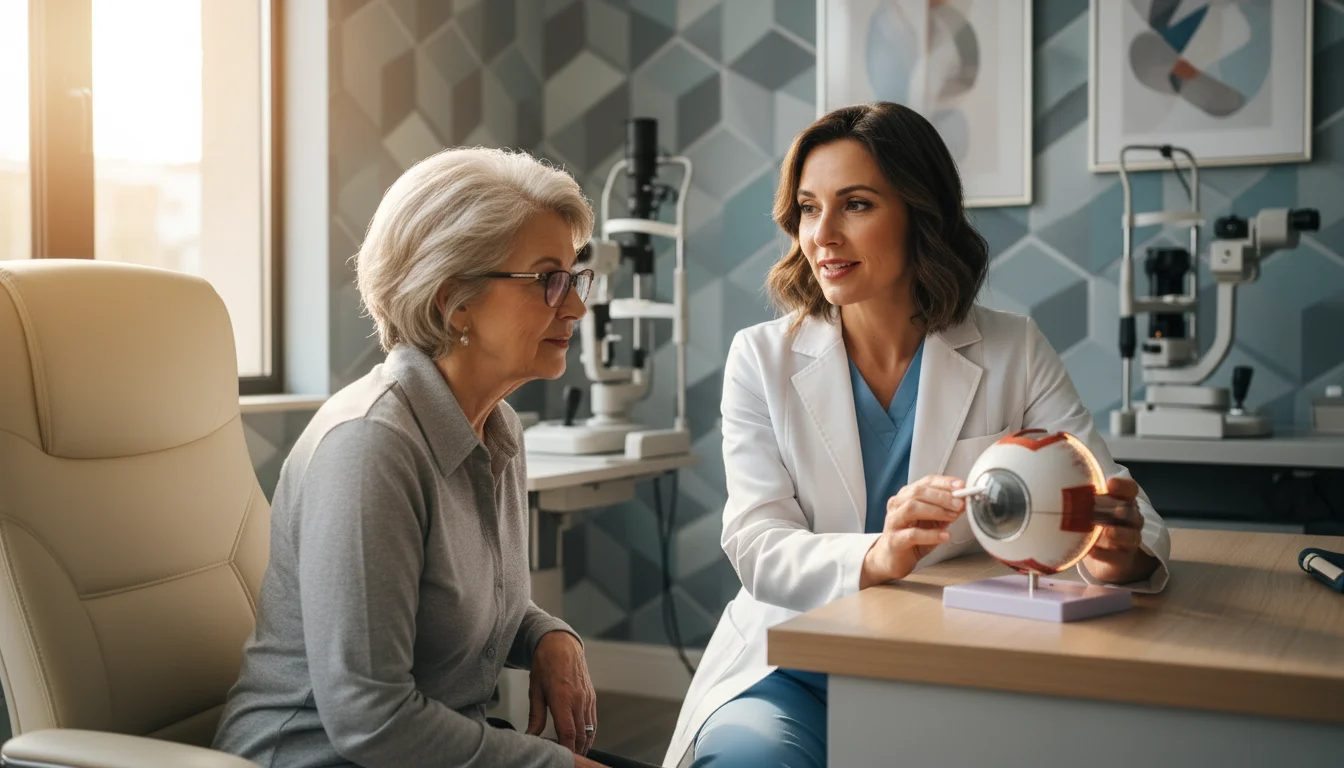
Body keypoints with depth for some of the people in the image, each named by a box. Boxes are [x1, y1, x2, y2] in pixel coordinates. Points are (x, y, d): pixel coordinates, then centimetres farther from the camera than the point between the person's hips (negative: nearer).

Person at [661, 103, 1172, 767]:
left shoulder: (1014, 353, 3)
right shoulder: (762, 358, 2)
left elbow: (1123, 507, -4)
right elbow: (757, 547, -9)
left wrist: (1120, 554, -30)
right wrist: (874, 557, -31)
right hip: (795, 670, -1)